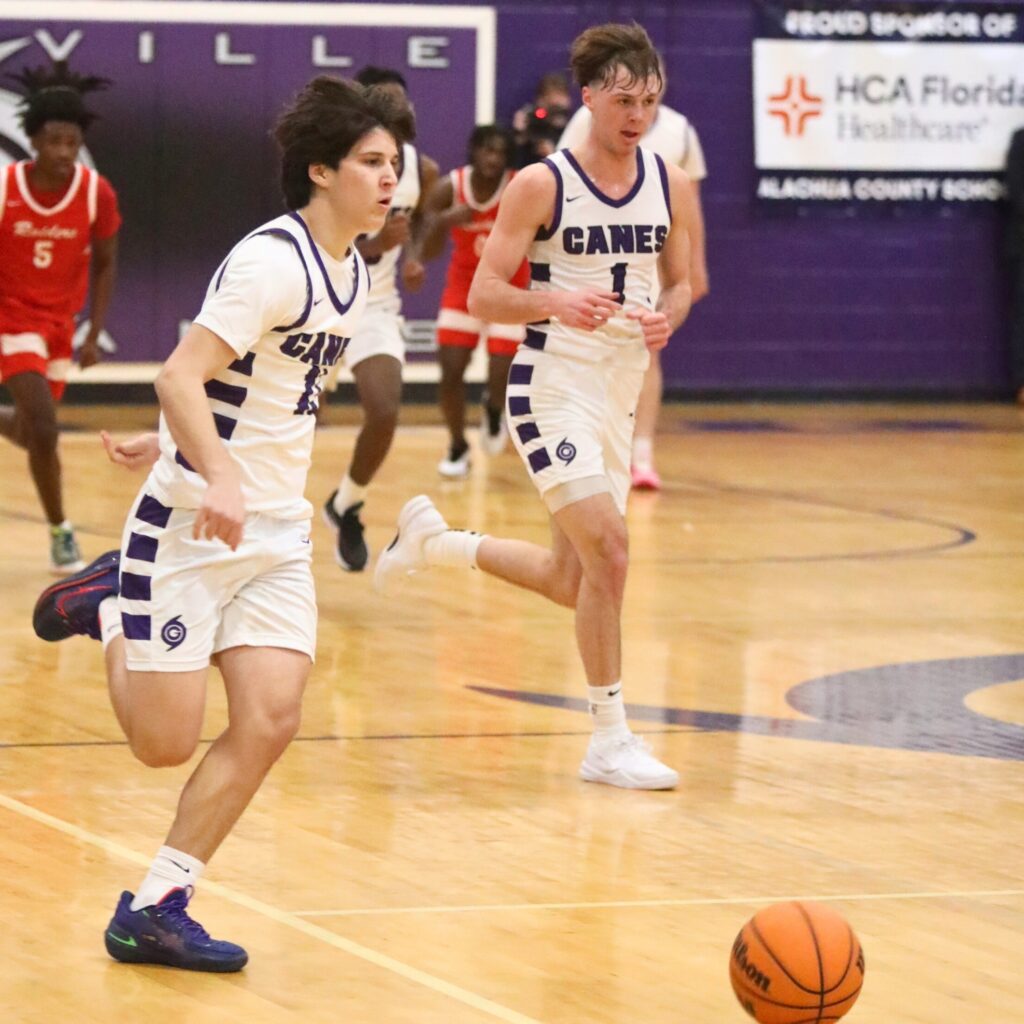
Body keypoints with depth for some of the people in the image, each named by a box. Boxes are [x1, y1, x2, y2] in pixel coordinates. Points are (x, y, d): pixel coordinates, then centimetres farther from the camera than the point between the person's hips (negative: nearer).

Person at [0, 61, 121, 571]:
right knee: (43, 426, -16)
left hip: (59, 321, 3)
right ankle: (60, 533, 0)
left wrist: (94, 335, -5)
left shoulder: (97, 193, -13)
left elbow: (105, 264, 1)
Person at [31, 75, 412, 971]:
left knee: (270, 721, -9)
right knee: (166, 741, -3)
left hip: (277, 532, 7)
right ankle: (107, 608, 26)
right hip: (191, 525, -7)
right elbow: (181, 377, -24)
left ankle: (154, 910, 0)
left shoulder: (353, 273, 9)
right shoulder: (271, 260, -17)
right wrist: (220, 477, -37)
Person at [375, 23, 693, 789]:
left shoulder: (671, 185, 3)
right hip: (553, 386, -6)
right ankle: (610, 740, -11)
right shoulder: (541, 186, -11)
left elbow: (680, 282, 15)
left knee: (570, 581, 13)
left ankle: (434, 539, 38)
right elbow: (484, 296, -11)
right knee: (607, 548, -20)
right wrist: (558, 303, -29)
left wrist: (668, 316, -9)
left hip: (619, 394, 7)